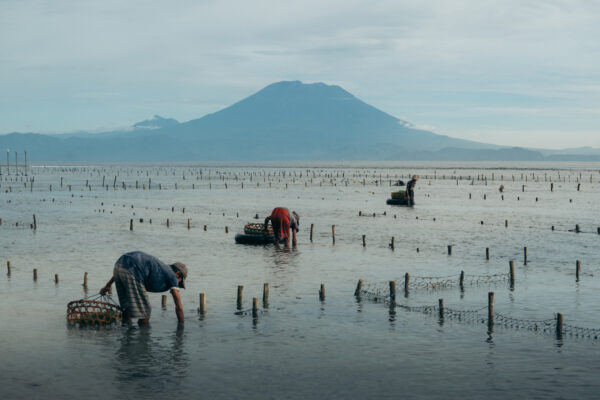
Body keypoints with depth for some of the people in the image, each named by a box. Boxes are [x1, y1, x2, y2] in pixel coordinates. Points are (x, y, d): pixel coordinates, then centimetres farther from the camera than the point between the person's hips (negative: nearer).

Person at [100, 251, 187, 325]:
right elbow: (178, 307, 11)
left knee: (128, 305, 24)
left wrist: (108, 285, 32)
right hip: (131, 273, -8)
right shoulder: (172, 276, 16)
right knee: (145, 312, 2)